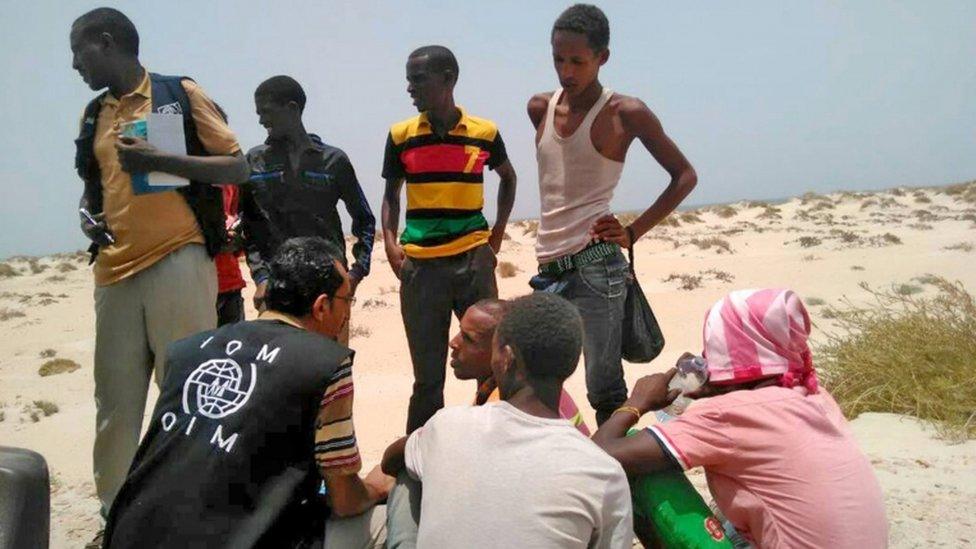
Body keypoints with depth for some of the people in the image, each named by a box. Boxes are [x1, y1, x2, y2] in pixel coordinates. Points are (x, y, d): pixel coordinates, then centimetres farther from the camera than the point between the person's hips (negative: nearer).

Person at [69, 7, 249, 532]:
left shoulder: (181, 93, 3)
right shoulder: (94, 115, 19)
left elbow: (237, 168, -2)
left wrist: (159, 160, -13)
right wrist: (88, 213, 6)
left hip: (177, 263, -5)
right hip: (115, 270, 6)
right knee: (115, 400, 8)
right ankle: (115, 511, 21)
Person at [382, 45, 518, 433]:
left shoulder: (484, 133, 2)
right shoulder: (400, 136, 3)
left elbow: (508, 178, 18)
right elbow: (391, 194, 11)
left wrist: (497, 234, 9)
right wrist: (390, 243, -4)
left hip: (473, 258, 0)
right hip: (420, 264, 0)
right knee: (427, 374, 6)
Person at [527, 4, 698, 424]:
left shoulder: (625, 114, -4)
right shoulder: (540, 108, 12)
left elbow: (685, 176, 2)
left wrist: (633, 232, -5)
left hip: (594, 268, -6)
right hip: (548, 268, 6)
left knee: (605, 390, -5)